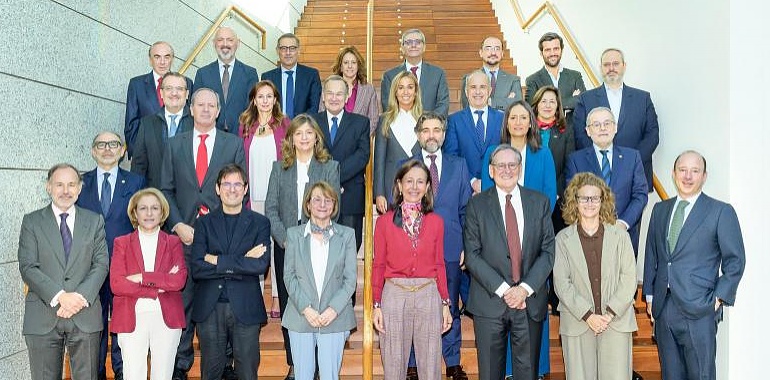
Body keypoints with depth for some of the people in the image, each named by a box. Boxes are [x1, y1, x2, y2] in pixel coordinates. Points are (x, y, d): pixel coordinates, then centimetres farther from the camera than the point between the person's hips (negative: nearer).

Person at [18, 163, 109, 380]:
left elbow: (101, 264, 2)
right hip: (43, 317, -1)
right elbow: (27, 267, -4)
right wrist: (59, 297, -16)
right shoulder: (32, 222, 6)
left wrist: (81, 297, -13)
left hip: (85, 315, 1)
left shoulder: (94, 221, 10)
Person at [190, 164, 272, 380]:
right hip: (210, 309, 1)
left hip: (246, 308, -1)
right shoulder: (204, 223, 6)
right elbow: (196, 268, -7)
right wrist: (242, 263, -14)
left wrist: (218, 261, -11)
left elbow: (262, 265, -11)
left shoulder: (260, 223, 4)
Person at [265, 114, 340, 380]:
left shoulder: (330, 167, 4)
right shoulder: (279, 168, 10)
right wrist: (285, 240, -9)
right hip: (285, 247, 2)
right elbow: (270, 208, 4)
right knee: (287, 305, 6)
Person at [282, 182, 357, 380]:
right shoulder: (294, 234, 6)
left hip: (334, 317, 0)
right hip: (301, 317, 1)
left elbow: (350, 278, 2)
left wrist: (333, 309, -10)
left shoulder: (346, 235, 5)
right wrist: (306, 308, -9)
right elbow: (289, 276, 2)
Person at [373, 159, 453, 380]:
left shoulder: (436, 222, 6)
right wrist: (376, 305, 1)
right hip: (394, 294, -1)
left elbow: (439, 265, 10)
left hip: (428, 296, 1)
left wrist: (445, 304, 7)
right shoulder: (385, 222, 2)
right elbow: (378, 266, 5)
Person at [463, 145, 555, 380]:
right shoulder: (477, 205, 1)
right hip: (490, 301, -1)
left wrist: (525, 288, -11)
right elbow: (472, 255, -5)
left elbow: (548, 251, 1)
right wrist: (503, 289, -13)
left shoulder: (540, 202, 6)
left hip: (531, 301, 1)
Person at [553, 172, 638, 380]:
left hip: (616, 322, 1)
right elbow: (561, 283, -1)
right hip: (577, 323, 0)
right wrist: (588, 316, -10)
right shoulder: (563, 239, 4)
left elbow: (629, 278, 2)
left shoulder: (620, 236, 7)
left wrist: (610, 313, -8)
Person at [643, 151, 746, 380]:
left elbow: (735, 260, -1)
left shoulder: (721, 212, -1)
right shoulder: (660, 209, 13)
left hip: (699, 310, -4)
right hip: (663, 307, 4)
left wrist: (720, 297, -7)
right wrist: (649, 294, 10)